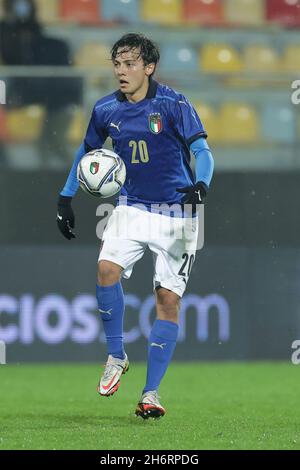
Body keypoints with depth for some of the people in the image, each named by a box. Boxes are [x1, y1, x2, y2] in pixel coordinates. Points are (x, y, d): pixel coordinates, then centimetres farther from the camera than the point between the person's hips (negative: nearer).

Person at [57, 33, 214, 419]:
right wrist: (65, 197, 15)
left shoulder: (173, 104, -10)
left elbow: (202, 152, -13)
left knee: (168, 299, -6)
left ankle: (150, 393, -1)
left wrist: (200, 185, -33)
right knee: (107, 268, -24)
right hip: (131, 206, 3)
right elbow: (87, 152, 19)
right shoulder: (106, 110, 2)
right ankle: (116, 356, -4)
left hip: (176, 211, -3)